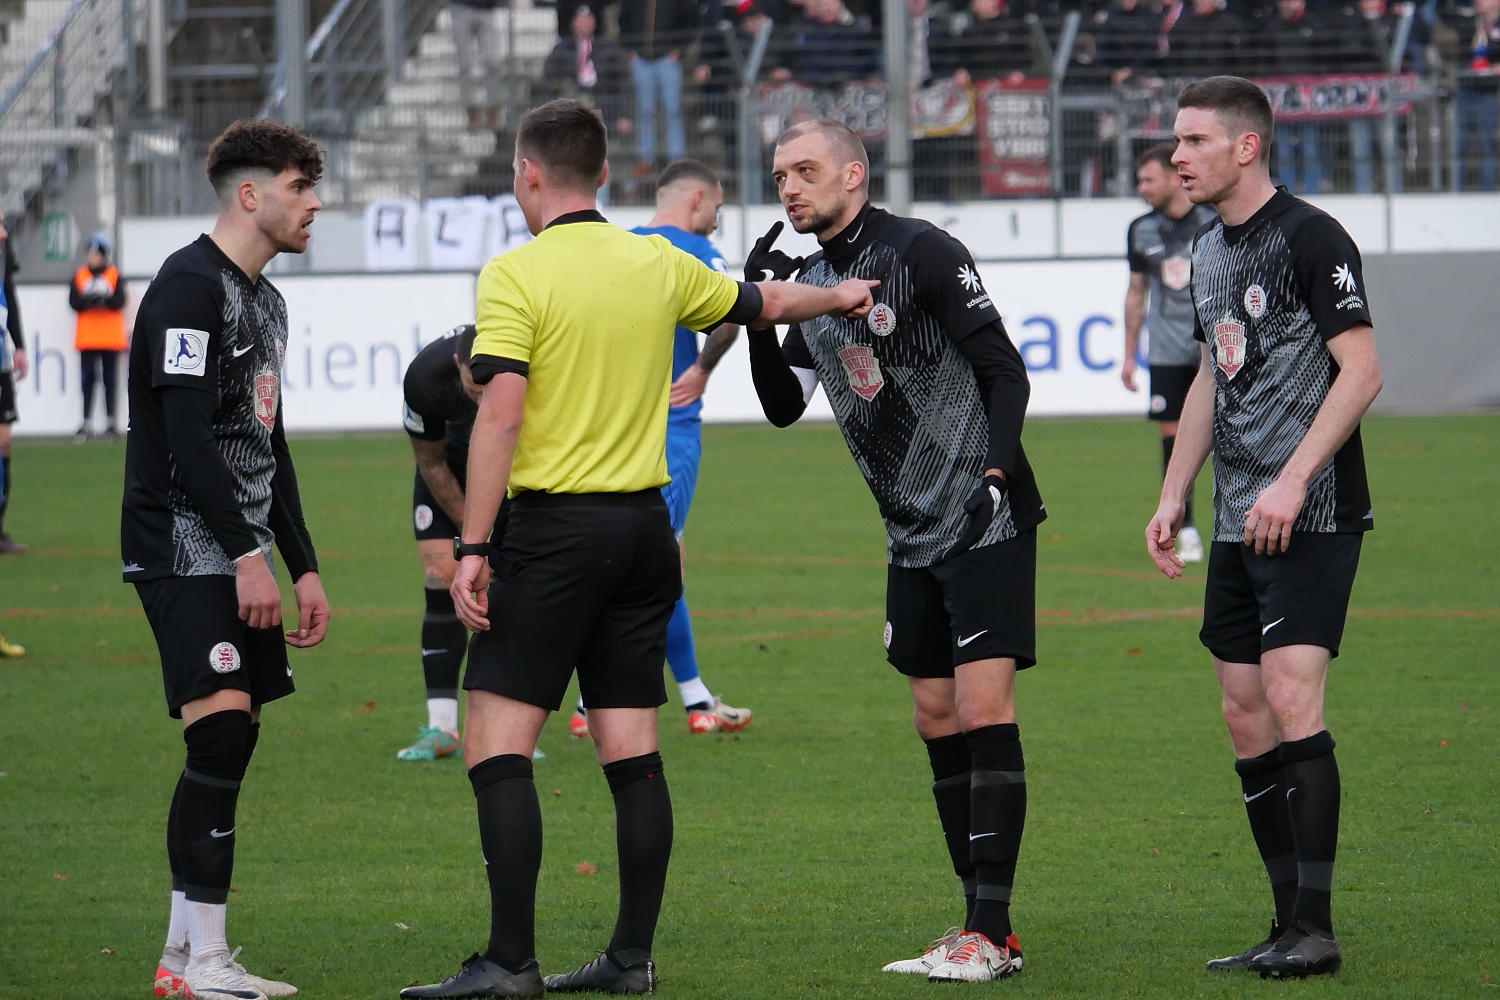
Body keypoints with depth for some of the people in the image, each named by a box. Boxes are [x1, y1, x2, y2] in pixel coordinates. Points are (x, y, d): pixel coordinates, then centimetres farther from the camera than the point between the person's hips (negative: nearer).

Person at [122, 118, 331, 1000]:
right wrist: (249, 555, -21)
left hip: (237, 556, 10)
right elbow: (185, 437, -19)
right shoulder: (191, 286, -12)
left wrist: (304, 565, 20)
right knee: (222, 729, -17)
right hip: (183, 550, -10)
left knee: (230, 744, 8)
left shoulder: (264, 300, 19)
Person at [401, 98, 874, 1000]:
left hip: (555, 529, -6)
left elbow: (500, 417, -16)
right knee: (633, 756, 9)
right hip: (644, 527, 6)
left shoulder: (516, 275, -9)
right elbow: (766, 302, 26)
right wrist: (841, 296, 46)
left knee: (497, 746, -6)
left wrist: (473, 547, -16)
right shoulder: (658, 266, 9)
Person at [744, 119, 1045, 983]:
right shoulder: (811, 284, 12)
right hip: (913, 537, 8)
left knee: (983, 711, -13)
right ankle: (987, 931, 11)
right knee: (938, 723, 7)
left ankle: (990, 934, -14)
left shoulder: (922, 253, -10)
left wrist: (995, 472, -23)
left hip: (987, 522, -8)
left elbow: (1004, 369, -11)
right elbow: (783, 406, 12)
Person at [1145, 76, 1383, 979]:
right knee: (1245, 714, 6)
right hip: (1239, 523, 9)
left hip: (1311, 517, -9)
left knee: (1291, 696, -16)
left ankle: (1315, 928, -15)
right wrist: (1174, 496, 21)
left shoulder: (1310, 238, -11)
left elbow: (1361, 372, -15)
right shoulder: (1211, 251, 15)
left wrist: (1293, 481, -21)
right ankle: (1291, 925, 10)